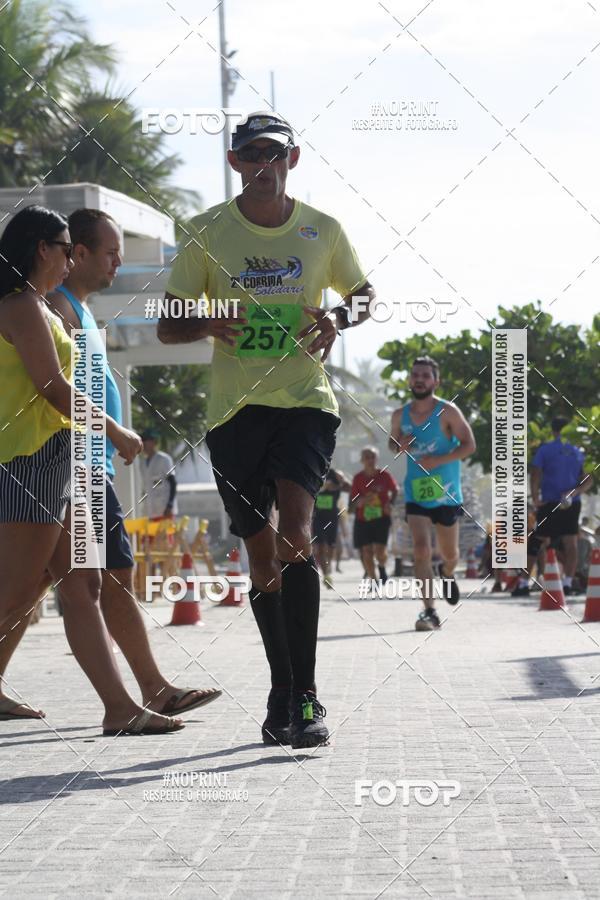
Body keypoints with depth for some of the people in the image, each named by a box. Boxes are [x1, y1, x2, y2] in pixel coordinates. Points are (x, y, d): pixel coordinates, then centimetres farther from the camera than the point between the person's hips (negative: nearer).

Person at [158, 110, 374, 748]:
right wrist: (207, 324, -17)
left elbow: (365, 294, 19)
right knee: (263, 557, 6)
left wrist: (339, 317, -4)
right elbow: (167, 326, 6)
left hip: (306, 400, -1)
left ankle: (304, 695, -18)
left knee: (295, 534, -21)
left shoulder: (321, 230, 3)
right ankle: (284, 694, 21)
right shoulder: (207, 233, 2)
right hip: (234, 409, 1)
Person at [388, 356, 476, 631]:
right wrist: (400, 447, -8)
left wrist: (438, 460, -22)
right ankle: (429, 612, -18)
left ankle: (446, 573, 52)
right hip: (415, 492, 1)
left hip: (446, 493, -1)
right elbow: (393, 442, 18)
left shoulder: (447, 412, -9)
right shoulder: (400, 415, 2)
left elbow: (469, 445, -9)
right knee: (421, 549, -18)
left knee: (449, 554, 14)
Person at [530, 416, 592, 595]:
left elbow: (535, 476, -9)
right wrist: (573, 493, -2)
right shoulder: (579, 451, 10)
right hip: (572, 504, 3)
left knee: (541, 543, 5)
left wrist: (535, 497, -4)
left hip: (549, 503, -3)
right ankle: (568, 582, -4)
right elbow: (588, 481, 6)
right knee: (570, 543, 3)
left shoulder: (544, 449, -2)